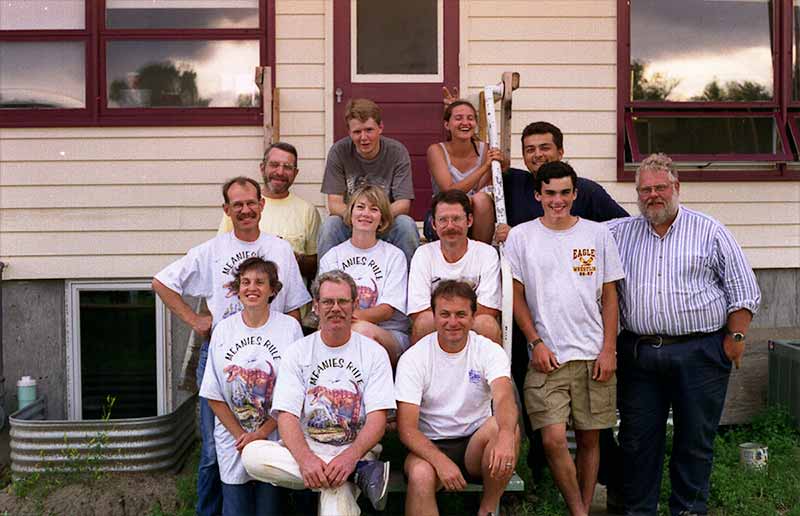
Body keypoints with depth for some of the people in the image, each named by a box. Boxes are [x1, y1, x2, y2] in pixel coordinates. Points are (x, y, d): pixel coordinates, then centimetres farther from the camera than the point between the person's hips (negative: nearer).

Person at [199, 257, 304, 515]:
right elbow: (214, 396, 1)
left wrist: (261, 434, -11)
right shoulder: (223, 330, 0)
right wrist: (242, 436, -6)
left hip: (274, 439, -2)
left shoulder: (289, 327, -6)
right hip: (233, 440, 2)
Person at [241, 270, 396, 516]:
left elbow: (377, 418, -5)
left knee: (337, 492, -43)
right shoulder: (297, 352, 6)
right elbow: (287, 416, -5)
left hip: (355, 451, -7)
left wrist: (350, 456, -25)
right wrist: (305, 458, -26)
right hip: (306, 448, 7)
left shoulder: (374, 352, 3)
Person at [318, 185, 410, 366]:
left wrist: (355, 316, -23)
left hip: (389, 335, -1)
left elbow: (388, 310, -2)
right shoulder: (331, 257, 17)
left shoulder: (394, 256, 9)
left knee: (364, 329, -37)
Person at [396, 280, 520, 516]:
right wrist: (441, 461, -29)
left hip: (475, 444, 2)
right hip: (430, 446, -2)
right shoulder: (413, 358, -6)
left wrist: (505, 435, -47)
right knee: (420, 475, -35)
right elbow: (406, 428, -12)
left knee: (507, 426, -29)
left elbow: (504, 398, -24)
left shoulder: (489, 351, -4)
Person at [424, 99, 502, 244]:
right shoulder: (436, 150, -9)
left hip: (477, 220, 2)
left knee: (482, 199, -29)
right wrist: (485, 166, -27)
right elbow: (449, 191, -21)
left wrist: (494, 167, -26)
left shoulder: (484, 150, -4)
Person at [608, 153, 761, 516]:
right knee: (637, 438, 8)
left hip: (699, 353, -2)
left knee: (695, 439, 6)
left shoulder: (710, 232, 3)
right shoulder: (620, 233, 10)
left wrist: (735, 337, -2)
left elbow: (743, 290, 4)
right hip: (639, 353, 2)